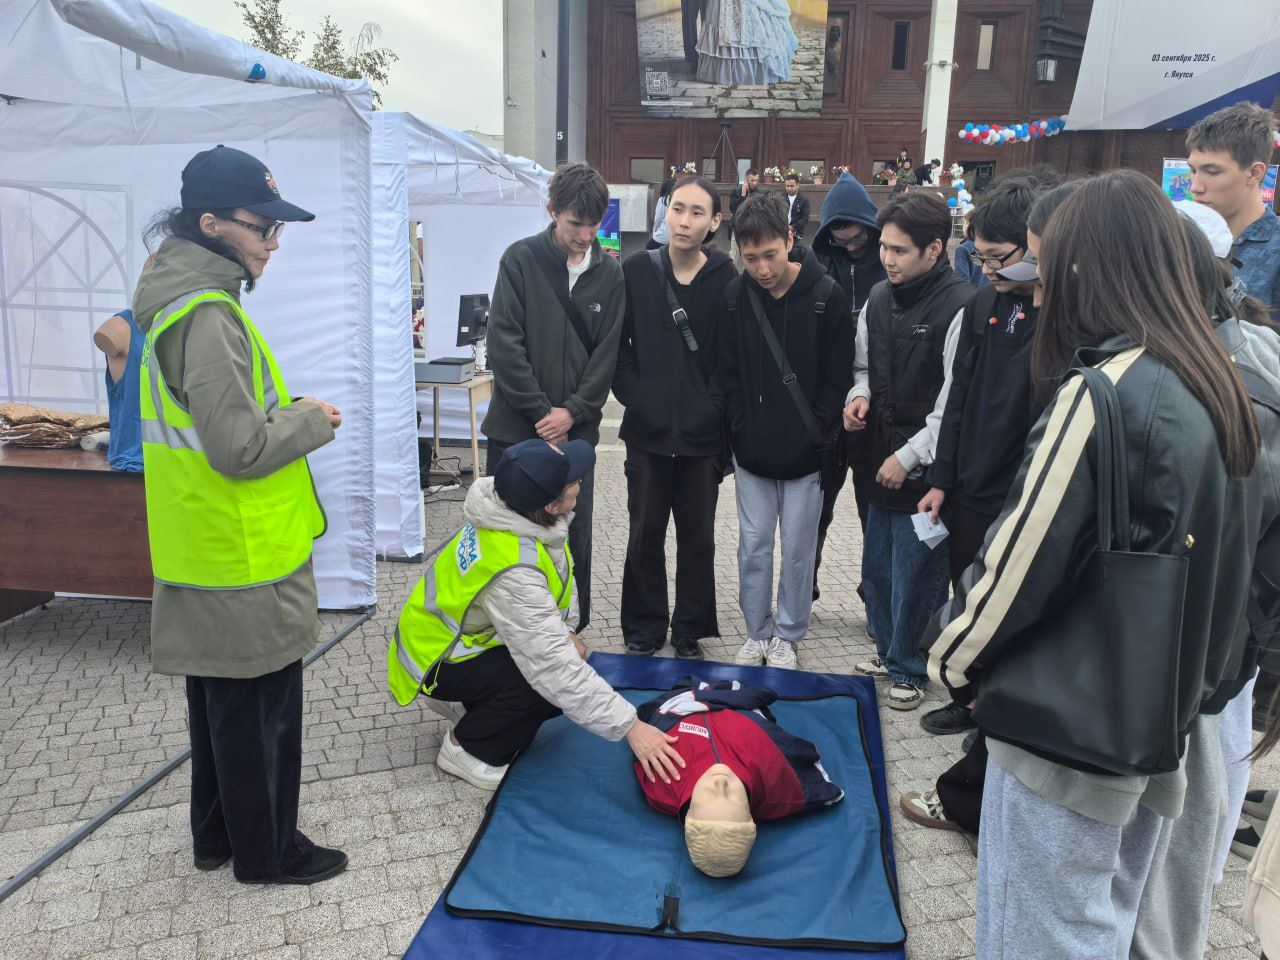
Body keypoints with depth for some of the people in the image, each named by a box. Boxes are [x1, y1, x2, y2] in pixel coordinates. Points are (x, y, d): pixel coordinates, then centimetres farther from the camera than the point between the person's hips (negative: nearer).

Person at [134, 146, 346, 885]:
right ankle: (267, 852, 23)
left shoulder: (180, 298, 10)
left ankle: (218, 835, 38)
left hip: (208, 553, 10)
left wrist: (289, 414, 7)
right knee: (261, 707, 6)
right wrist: (311, 421, -9)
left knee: (221, 700, 21)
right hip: (246, 561, -10)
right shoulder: (208, 314, -21)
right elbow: (239, 447, -24)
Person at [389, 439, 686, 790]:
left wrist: (561, 633, -1)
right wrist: (630, 726, -35)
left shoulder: (514, 513, -14)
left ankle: (464, 700, 18)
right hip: (436, 660, -8)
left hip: (460, 629, 8)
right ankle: (464, 748, -2)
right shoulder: (512, 570, -39)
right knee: (549, 682, -25)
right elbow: (556, 670, -38)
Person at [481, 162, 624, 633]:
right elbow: (504, 344, -8)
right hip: (515, 428, -1)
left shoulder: (611, 273, 2)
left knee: (575, 536, 8)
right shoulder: (520, 259, -4)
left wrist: (572, 411, -9)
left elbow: (607, 352, 1)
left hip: (577, 430, 2)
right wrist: (541, 412, -11)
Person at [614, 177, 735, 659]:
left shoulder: (726, 280, -3)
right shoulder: (635, 270, -1)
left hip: (703, 433, 0)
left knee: (698, 537, 10)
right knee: (645, 534, 10)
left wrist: (715, 410, -8)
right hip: (648, 429, 1)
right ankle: (644, 629, 25)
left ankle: (690, 629, 26)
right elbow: (616, 344, 2)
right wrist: (635, 396, -7)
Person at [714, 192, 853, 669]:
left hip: (805, 454, -2)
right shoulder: (736, 296, -2)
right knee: (753, 544, 11)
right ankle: (757, 631, 28)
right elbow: (728, 374, 4)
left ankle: (787, 634, 26)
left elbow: (837, 379, -7)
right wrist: (741, 430, -4)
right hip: (751, 451, 3)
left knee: (797, 547, 9)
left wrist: (813, 436, -11)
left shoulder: (826, 297, -10)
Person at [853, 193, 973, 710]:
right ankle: (888, 650, 36)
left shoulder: (959, 307, -16)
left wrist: (910, 456, -14)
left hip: (924, 468, -7)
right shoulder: (879, 298, 7)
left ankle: (910, 668, 22)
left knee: (915, 574, 4)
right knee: (877, 565, 17)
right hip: (881, 459, 7)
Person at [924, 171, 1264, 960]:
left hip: (1069, 727, -8)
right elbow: (1232, 564, 10)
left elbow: (1024, 560, -19)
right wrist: (1186, 673, 19)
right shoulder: (1222, 393, 4)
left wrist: (951, 658, -3)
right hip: (1163, 718, 8)